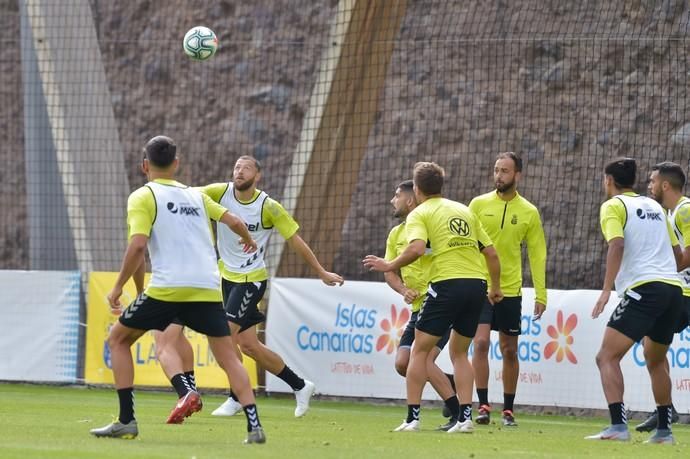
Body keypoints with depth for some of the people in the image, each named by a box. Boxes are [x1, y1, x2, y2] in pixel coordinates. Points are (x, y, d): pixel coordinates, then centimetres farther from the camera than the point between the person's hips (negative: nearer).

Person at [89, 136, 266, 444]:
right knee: (228, 358, 10)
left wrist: (119, 287, 0)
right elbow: (234, 222, 20)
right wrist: (248, 241, 43)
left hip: (167, 289, -4)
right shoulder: (195, 195, 19)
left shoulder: (142, 197, 4)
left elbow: (138, 245, -9)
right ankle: (254, 425, -7)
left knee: (118, 338, 14)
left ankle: (127, 421, 7)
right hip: (208, 289, 4)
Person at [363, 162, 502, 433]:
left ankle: (412, 418, 0)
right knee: (459, 352, 17)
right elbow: (491, 253, 19)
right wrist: (495, 288, 31)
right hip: (477, 284, 5)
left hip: (447, 284, -5)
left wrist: (389, 266, -5)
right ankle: (465, 417, 5)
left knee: (420, 351, 6)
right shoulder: (465, 211, 20)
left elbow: (416, 248, -17)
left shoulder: (419, 214, 3)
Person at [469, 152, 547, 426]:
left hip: (511, 290, 1)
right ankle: (483, 406, -9)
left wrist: (541, 295, 0)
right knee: (481, 343, -14)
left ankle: (508, 410, 16)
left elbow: (537, 254, 5)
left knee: (509, 351, 6)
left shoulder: (529, 213, 2)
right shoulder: (479, 204, 1)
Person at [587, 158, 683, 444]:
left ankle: (618, 426, -24)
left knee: (607, 357, -8)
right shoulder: (654, 206, 22)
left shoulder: (613, 206, 3)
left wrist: (606, 289, -19)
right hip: (673, 289, 7)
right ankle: (664, 430, 25)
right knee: (656, 361, 25)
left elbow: (617, 244, -14)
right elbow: (676, 251, 25)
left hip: (643, 289, -7)